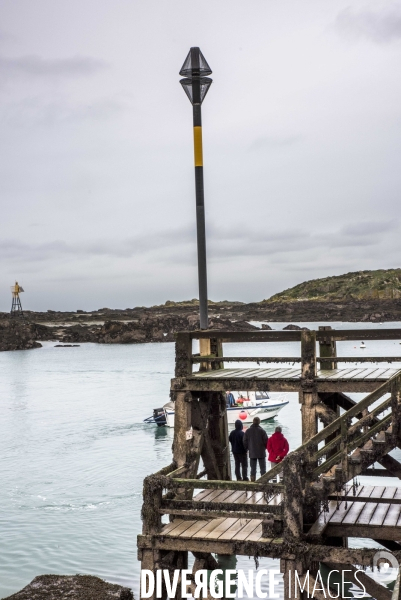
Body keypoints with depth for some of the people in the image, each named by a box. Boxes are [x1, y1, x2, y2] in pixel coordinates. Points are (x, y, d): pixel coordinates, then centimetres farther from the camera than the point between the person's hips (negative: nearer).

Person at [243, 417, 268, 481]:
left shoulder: (248, 431, -1)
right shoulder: (262, 430, -10)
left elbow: (245, 442, 1)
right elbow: (266, 441, -8)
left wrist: (247, 449, 15)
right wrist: (264, 448, 10)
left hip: (252, 453, 2)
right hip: (261, 453, -2)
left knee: (253, 469, 9)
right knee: (263, 469, 5)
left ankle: (252, 481, 6)